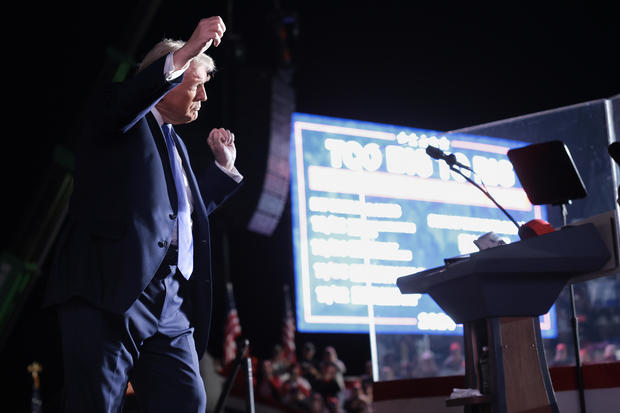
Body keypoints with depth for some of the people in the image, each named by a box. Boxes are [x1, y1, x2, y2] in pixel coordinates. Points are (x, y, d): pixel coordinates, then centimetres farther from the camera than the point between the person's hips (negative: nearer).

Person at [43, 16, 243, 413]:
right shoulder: (117, 119, 8)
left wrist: (224, 165, 33)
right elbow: (121, 103, -18)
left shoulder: (176, 144, 30)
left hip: (170, 306, 7)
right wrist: (187, 53, -23)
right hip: (109, 292, -7)